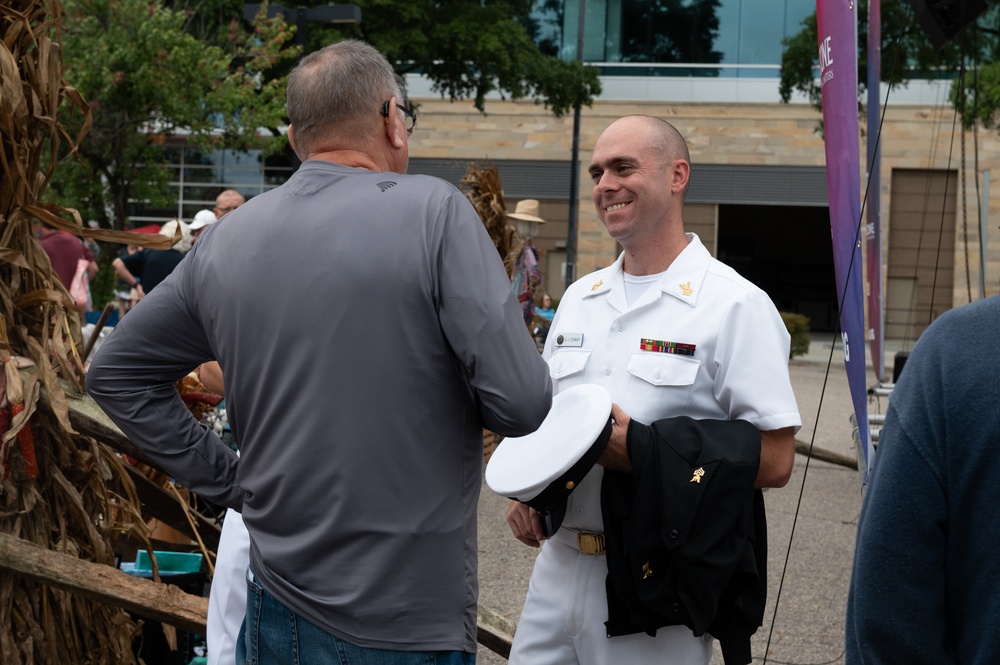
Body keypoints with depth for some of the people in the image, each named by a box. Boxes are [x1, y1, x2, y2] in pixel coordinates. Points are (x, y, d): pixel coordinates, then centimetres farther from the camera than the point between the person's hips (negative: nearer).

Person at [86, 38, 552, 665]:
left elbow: (115, 372, 13)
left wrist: (228, 479, 11)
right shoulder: (434, 211, -14)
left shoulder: (225, 238, 2)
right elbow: (522, 402, -20)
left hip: (279, 610, 5)